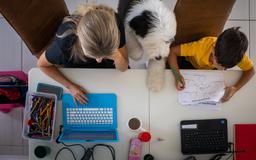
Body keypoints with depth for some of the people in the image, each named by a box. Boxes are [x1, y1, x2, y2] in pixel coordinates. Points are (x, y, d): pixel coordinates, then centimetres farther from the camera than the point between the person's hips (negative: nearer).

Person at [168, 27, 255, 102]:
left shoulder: (236, 54, -36)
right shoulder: (202, 46, -44)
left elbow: (251, 70, -21)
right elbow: (173, 51, -39)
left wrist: (235, 88, -38)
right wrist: (177, 75, -52)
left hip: (212, 70, 3)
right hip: (191, 64, -2)